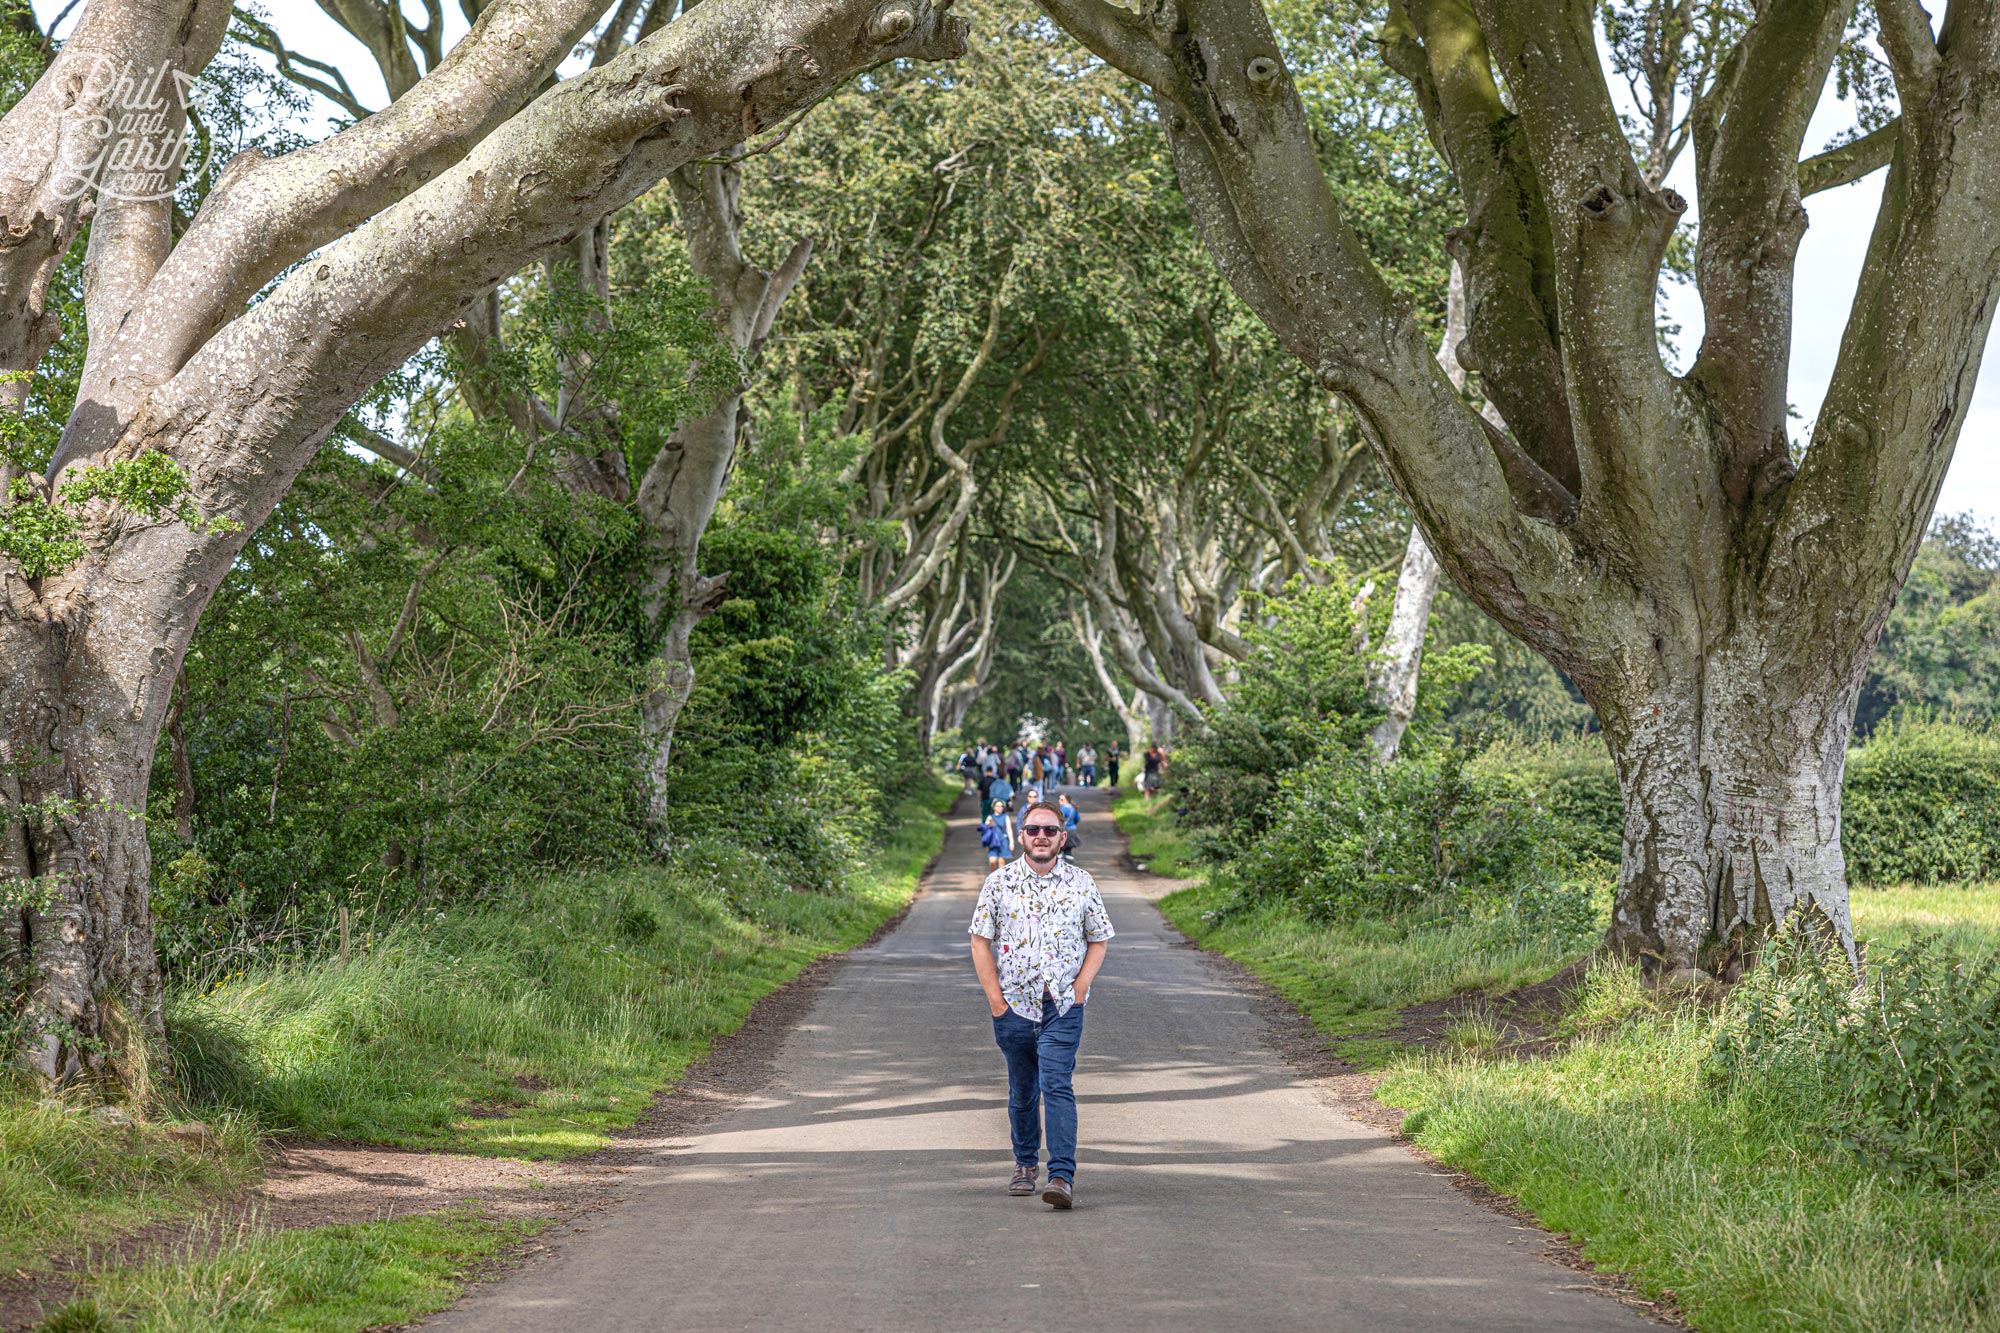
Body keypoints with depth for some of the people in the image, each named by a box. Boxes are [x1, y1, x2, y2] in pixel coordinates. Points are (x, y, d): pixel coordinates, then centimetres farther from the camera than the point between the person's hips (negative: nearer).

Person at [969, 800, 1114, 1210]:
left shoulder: (1081, 883, 3)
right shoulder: (999, 882, 2)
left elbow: (1098, 941, 9)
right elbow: (980, 942, 4)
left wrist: (1078, 990, -3)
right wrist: (994, 997, -3)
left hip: (1063, 1007, -2)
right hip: (1013, 1005, 2)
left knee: (1056, 1086, -14)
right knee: (1021, 1091, 12)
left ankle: (1062, 1176, -19)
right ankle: (1025, 1163, 31)